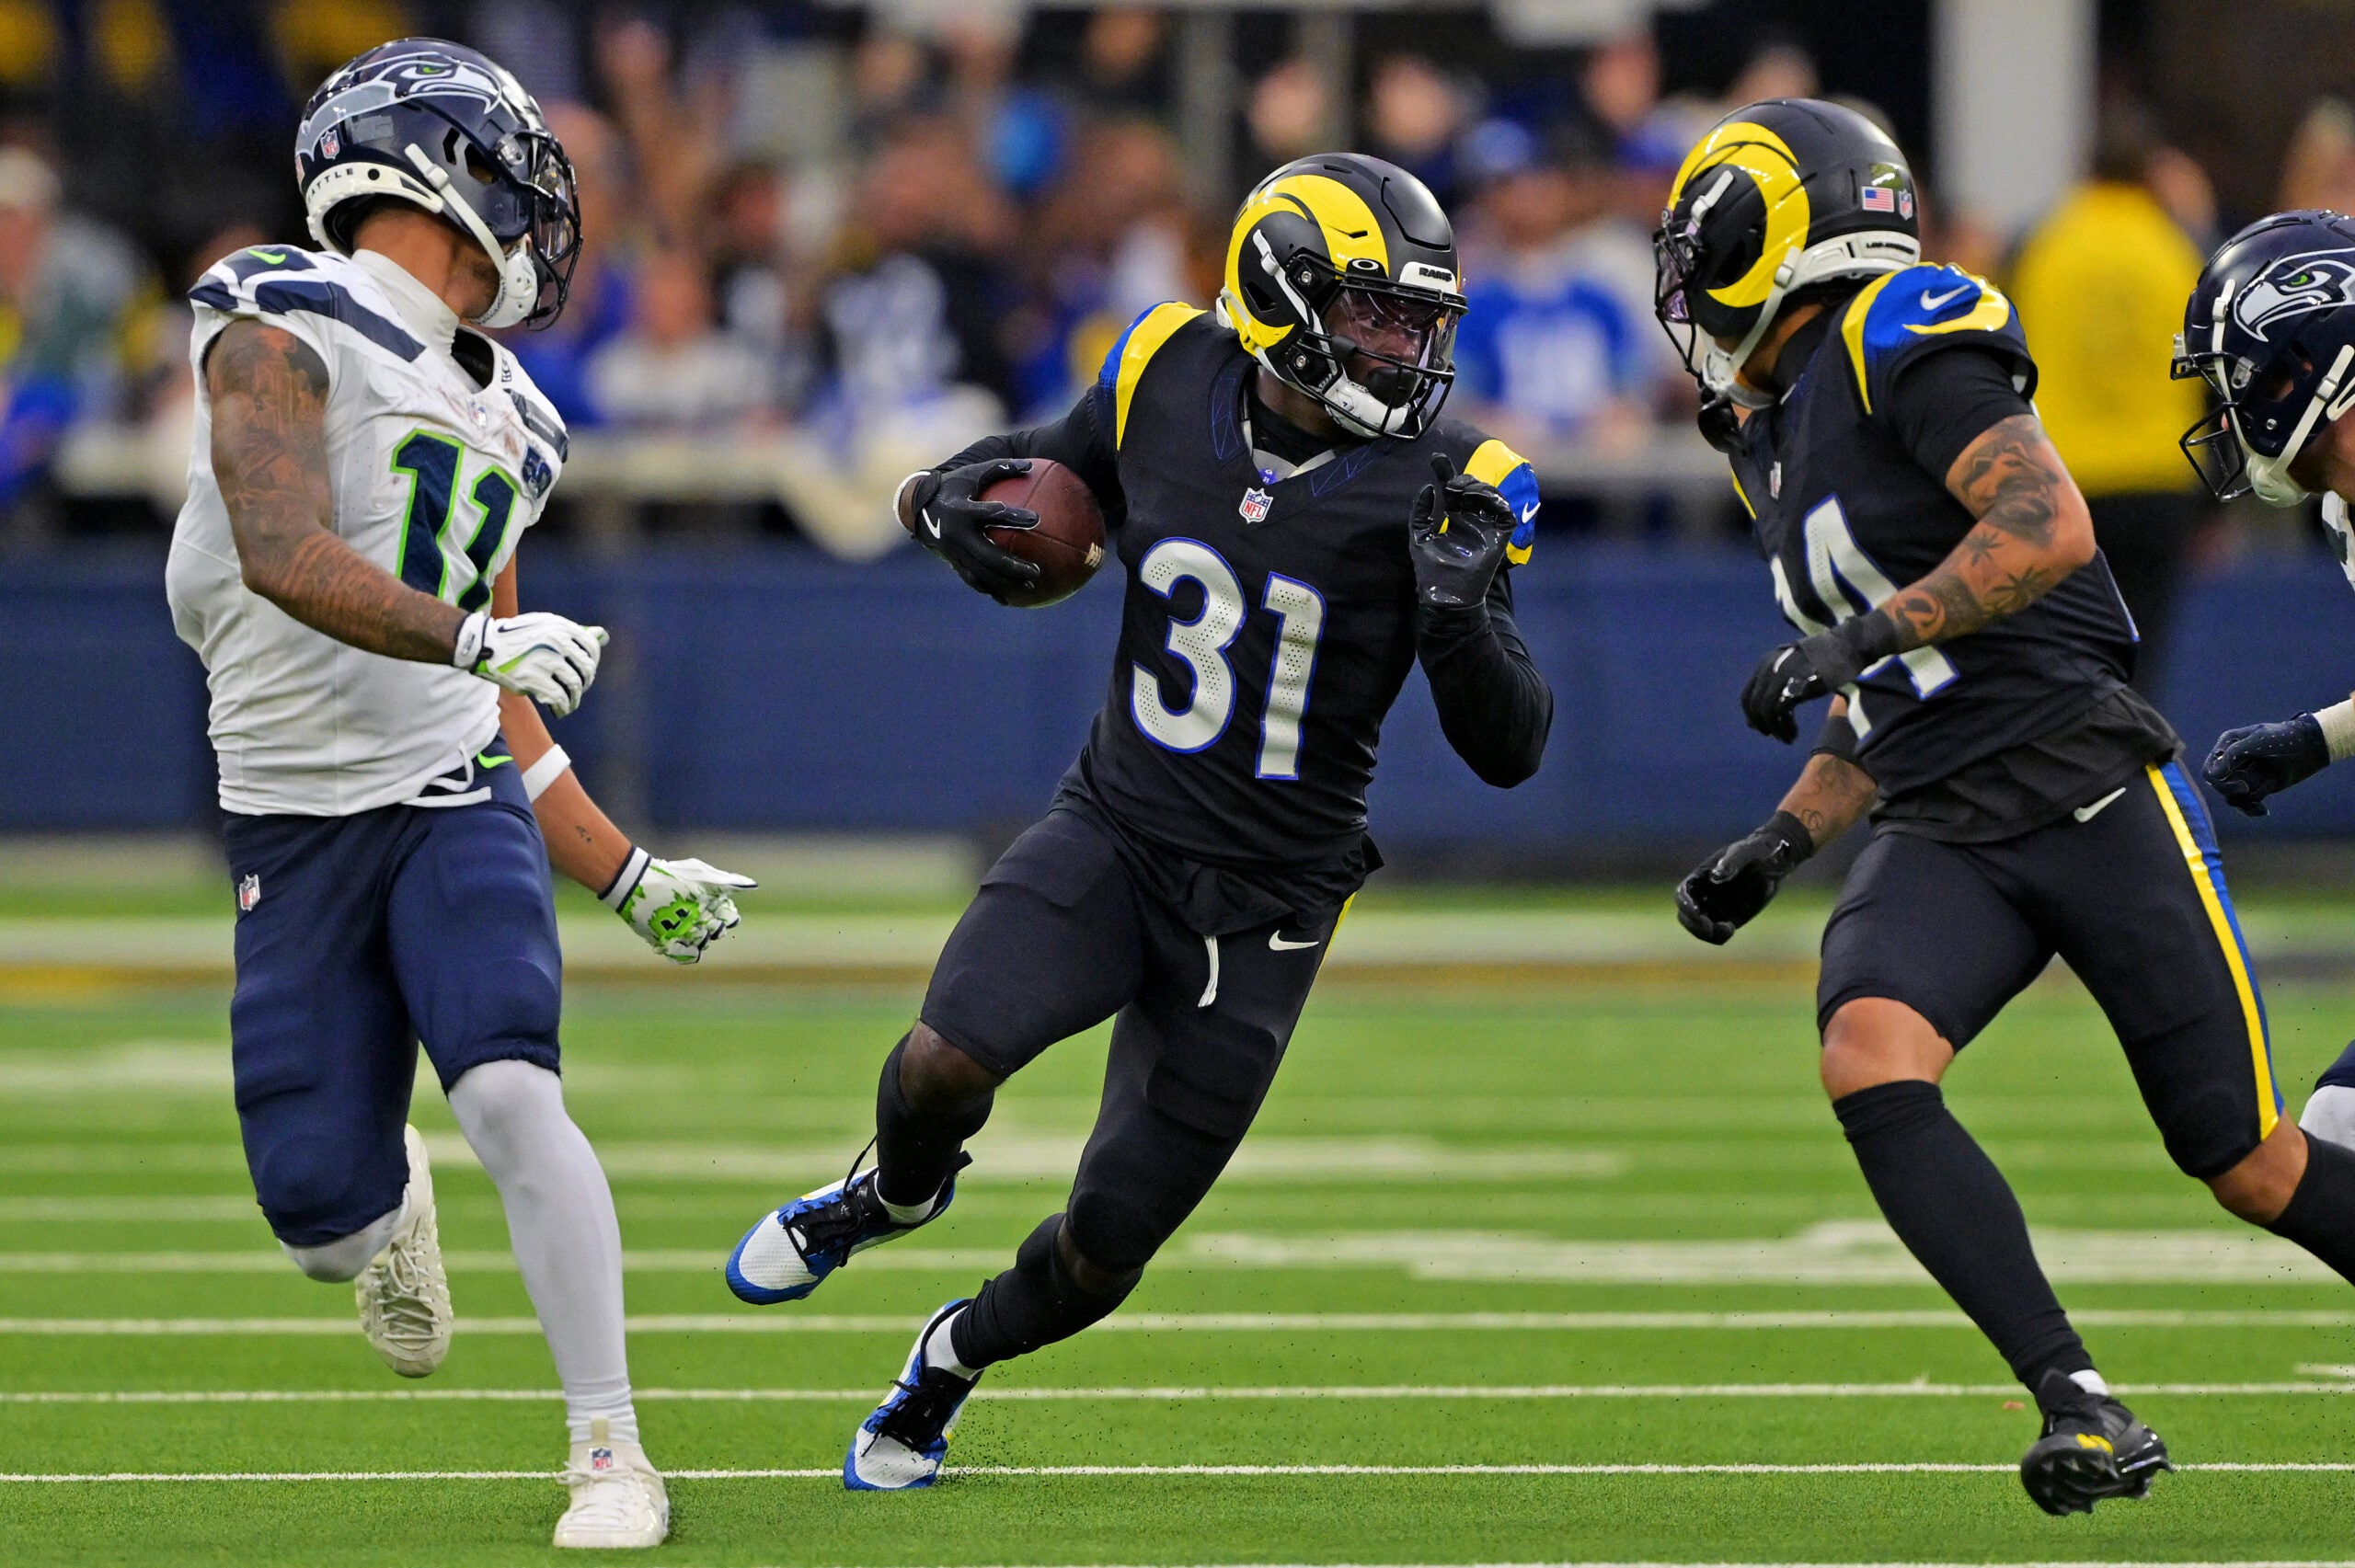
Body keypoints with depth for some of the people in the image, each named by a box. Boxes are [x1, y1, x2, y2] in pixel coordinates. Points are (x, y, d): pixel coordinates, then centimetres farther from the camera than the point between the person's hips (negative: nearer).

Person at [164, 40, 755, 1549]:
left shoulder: (494, 421, 17)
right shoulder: (282, 330, -5)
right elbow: (285, 558, -22)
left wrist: (624, 871, 19)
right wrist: (473, 638, -34)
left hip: (454, 802, 4)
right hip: (298, 831, -4)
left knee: (510, 1089, -22)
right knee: (324, 1220, -5)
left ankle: (613, 1455, -18)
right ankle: (393, 1204, 35)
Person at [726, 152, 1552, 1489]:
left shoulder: (1436, 488, -12)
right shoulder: (1167, 382, -5)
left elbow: (1510, 752, -12)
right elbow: (1051, 486, 16)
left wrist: (1462, 614, -31)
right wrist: (954, 503, -8)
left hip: (1262, 910, -1)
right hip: (1113, 833, 1)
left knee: (1099, 1257, 1)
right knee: (945, 1063, -25)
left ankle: (956, 1359, 36)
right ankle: (898, 1192, 12)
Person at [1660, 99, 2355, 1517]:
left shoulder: (1898, 341, -7)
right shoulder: (1776, 433, 20)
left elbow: (2052, 527, -21)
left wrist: (1859, 638, -23)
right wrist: (1785, 843, 16)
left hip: (2091, 796, -7)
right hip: (1943, 840, 7)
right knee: (1870, 1066, -23)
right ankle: (2082, 1409, -23)